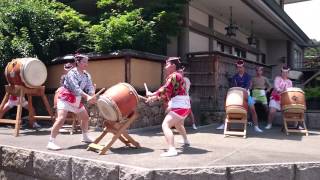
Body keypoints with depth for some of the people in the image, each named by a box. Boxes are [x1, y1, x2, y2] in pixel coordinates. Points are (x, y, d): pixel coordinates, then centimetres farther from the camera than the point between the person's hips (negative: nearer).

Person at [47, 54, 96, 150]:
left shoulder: (86, 75, 2)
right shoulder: (72, 73, -20)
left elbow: (90, 87, -12)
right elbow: (75, 88, -32)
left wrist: (92, 96, -34)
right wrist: (87, 97, -45)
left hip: (76, 100, 8)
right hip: (65, 98, -8)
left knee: (85, 117, 16)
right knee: (61, 119, -22)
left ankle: (85, 137, 35)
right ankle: (51, 142, -19)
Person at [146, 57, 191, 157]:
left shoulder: (173, 76, -11)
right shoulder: (178, 76, 19)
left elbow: (165, 90, -17)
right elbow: (169, 93, 17)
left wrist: (153, 95, -3)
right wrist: (156, 98, 9)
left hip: (179, 106, -11)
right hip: (185, 106, 11)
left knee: (165, 125, -19)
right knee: (177, 123, 35)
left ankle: (172, 150, -31)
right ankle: (186, 141, 53)